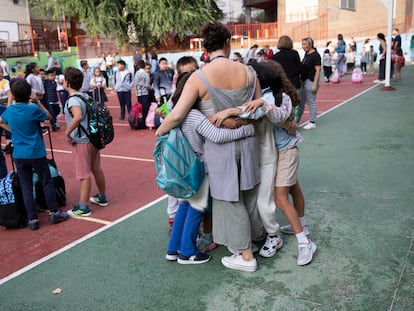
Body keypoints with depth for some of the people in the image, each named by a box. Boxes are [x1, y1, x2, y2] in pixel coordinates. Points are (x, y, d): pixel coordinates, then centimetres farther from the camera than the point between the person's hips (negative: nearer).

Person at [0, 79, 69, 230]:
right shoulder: (33, 109, -13)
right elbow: (48, 116, 4)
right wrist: (38, 102, 6)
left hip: (19, 155, 3)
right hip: (36, 153, -3)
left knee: (26, 187, 8)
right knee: (47, 183, 10)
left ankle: (33, 219, 10)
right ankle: (54, 212, 17)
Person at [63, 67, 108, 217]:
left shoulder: (73, 100, -19)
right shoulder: (86, 96, 7)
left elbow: (78, 116, -38)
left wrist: (67, 132, -26)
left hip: (81, 142, -8)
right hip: (93, 138, 8)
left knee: (83, 175, -2)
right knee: (97, 169, 19)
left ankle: (83, 207, 6)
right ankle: (102, 197, 33)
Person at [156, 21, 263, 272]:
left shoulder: (199, 78, -16)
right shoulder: (247, 72, -6)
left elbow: (177, 115, -20)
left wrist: (160, 130, 0)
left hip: (219, 146, -4)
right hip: (247, 140, 4)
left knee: (229, 200, 10)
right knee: (247, 191, 24)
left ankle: (246, 256, 20)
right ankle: (250, 231, 47)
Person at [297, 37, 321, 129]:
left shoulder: (315, 55, -11)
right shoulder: (306, 54, 12)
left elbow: (318, 70, -15)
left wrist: (315, 84, -19)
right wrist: (300, 80, 15)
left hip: (311, 81, -8)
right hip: (303, 80, 8)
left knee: (311, 102, -1)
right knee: (300, 102, 13)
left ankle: (312, 122, 8)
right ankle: (296, 120, 22)